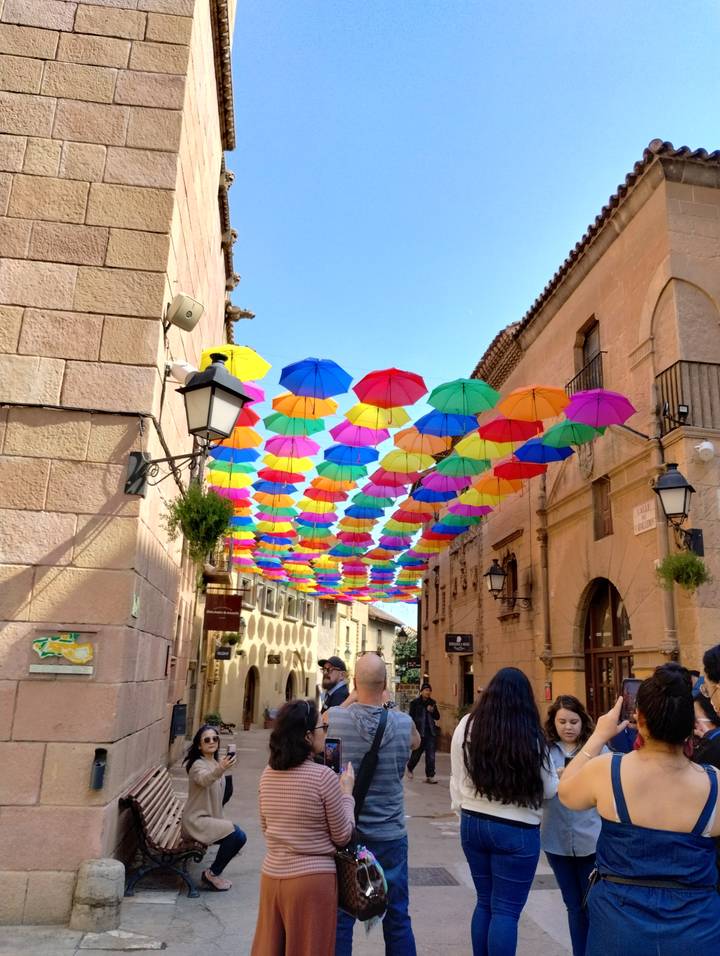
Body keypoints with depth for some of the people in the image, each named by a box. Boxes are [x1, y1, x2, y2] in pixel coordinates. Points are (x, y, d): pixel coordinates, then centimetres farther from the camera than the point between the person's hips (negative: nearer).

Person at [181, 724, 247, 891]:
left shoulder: (216, 763, 9)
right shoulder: (198, 765, -18)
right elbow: (204, 779, -44)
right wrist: (220, 769, -63)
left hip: (211, 818, 9)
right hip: (196, 820, -9)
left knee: (240, 838, -2)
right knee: (235, 833, -23)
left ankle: (214, 872, 10)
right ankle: (212, 874, -8)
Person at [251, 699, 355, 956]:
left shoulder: (268, 774, 0)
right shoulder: (323, 775, -18)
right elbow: (342, 836, -9)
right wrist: (347, 792, 0)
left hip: (271, 875, 6)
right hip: (312, 879, -5)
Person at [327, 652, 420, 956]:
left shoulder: (333, 717, -15)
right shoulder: (403, 723, -12)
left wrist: (352, 698, 15)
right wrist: (386, 705, 15)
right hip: (389, 834, 0)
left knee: (340, 916, 11)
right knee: (397, 918, 14)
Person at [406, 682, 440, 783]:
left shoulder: (432, 703, 9)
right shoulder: (415, 703, -4)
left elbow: (437, 717, 13)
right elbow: (411, 718, -5)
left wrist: (432, 711, -8)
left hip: (431, 733, 4)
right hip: (419, 732, -3)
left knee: (431, 756, -1)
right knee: (416, 753, 8)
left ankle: (430, 776, 4)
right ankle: (410, 768, 35)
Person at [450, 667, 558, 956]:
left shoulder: (466, 727, -6)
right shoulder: (530, 735, -17)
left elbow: (456, 780, 5)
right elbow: (550, 790, -4)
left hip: (473, 824, 4)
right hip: (517, 830, -4)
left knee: (484, 902, 19)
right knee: (506, 909, 7)